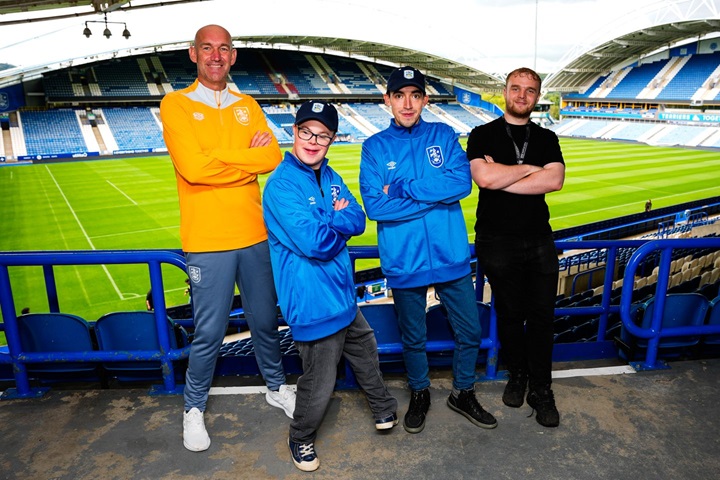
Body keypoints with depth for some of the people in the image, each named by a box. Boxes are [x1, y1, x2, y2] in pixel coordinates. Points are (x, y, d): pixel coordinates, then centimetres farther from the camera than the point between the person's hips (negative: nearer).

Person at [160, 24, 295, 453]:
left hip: (256, 235, 4)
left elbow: (273, 158, -3)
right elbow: (192, 167, -16)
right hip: (208, 241, -3)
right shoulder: (176, 105, -1)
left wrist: (218, 160, -11)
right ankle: (195, 408, 29)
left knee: (266, 321, 15)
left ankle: (277, 387, 38)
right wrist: (247, 156, -7)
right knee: (209, 333, 5)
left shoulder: (248, 106, 11)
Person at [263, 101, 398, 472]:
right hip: (315, 301, -9)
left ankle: (384, 411, 51)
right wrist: (340, 222, -11)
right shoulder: (281, 185, -20)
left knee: (366, 350, 27)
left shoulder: (330, 177, 6)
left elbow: (359, 221, 0)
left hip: (342, 293, 9)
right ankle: (301, 439, 34)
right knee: (319, 384, 5)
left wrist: (329, 220, -17)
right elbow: (315, 244, -29)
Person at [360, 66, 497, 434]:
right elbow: (375, 207, -15)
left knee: (470, 332, 14)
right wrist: (437, 195, -15)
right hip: (405, 262, -1)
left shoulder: (443, 136, 3)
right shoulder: (374, 147, -2)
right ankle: (419, 393, 43)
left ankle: (463, 393, 40)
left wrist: (402, 188, -17)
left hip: (451, 257, 2)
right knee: (413, 338, 16)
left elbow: (462, 183, -14)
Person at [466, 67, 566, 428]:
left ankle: (541, 390, 21)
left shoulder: (547, 138, 10)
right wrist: (529, 168, -7)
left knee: (542, 317, 6)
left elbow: (555, 180, -9)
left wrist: (502, 177, -13)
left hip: (539, 240, 3)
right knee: (510, 314, 10)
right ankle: (517, 376, 32)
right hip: (497, 242, -2)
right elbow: (484, 177, -18)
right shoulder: (483, 135, 1)